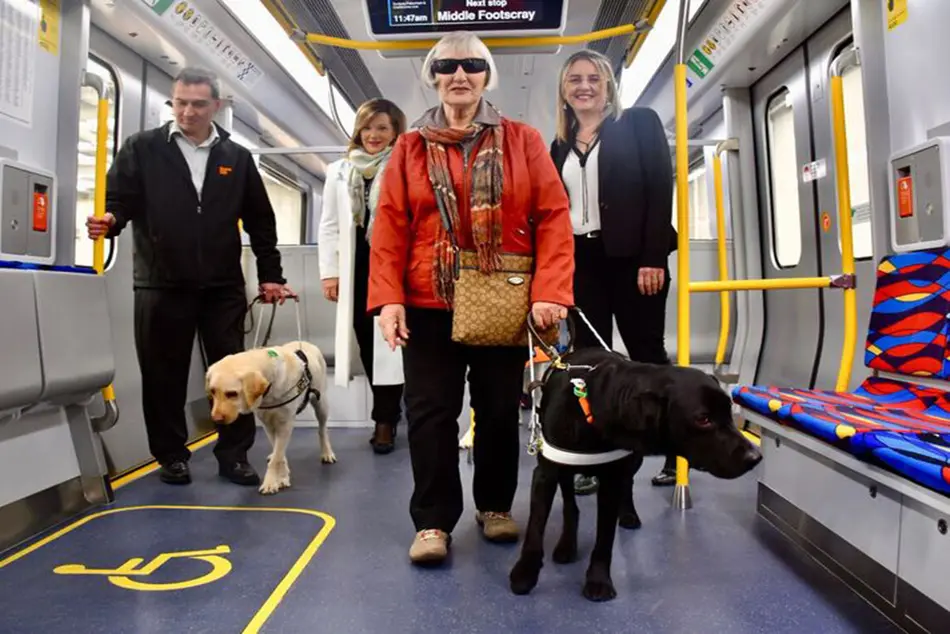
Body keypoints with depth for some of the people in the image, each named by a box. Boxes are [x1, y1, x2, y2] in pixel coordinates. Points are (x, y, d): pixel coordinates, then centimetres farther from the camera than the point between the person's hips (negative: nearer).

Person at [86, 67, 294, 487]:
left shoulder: (237, 158, 11)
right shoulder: (142, 149, 5)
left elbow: (260, 221, 11)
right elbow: (121, 198, 1)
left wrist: (270, 274, 7)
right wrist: (111, 221, -23)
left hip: (223, 287, 1)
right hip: (161, 285, -1)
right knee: (164, 375, 7)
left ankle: (234, 455, 17)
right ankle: (171, 456, 23)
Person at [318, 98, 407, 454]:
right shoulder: (339, 171, 14)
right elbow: (329, 225, 12)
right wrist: (330, 272, 4)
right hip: (355, 270, 5)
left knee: (387, 343, -2)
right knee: (367, 344, 8)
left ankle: (384, 420, 9)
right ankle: (389, 411, 23)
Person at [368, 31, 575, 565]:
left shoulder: (523, 141, 6)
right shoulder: (410, 148, 8)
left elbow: (553, 217, -2)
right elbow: (390, 226, 1)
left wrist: (550, 290, -14)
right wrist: (388, 296, -10)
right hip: (428, 304, 1)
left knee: (500, 411, 10)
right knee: (430, 413, 2)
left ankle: (495, 506, 31)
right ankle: (433, 522, 17)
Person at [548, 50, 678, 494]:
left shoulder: (638, 123, 4)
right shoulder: (560, 145, 17)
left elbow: (661, 190, -6)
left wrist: (653, 258, -16)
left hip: (631, 257, -4)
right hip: (578, 261, 4)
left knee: (647, 355, 1)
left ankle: (676, 451, 16)